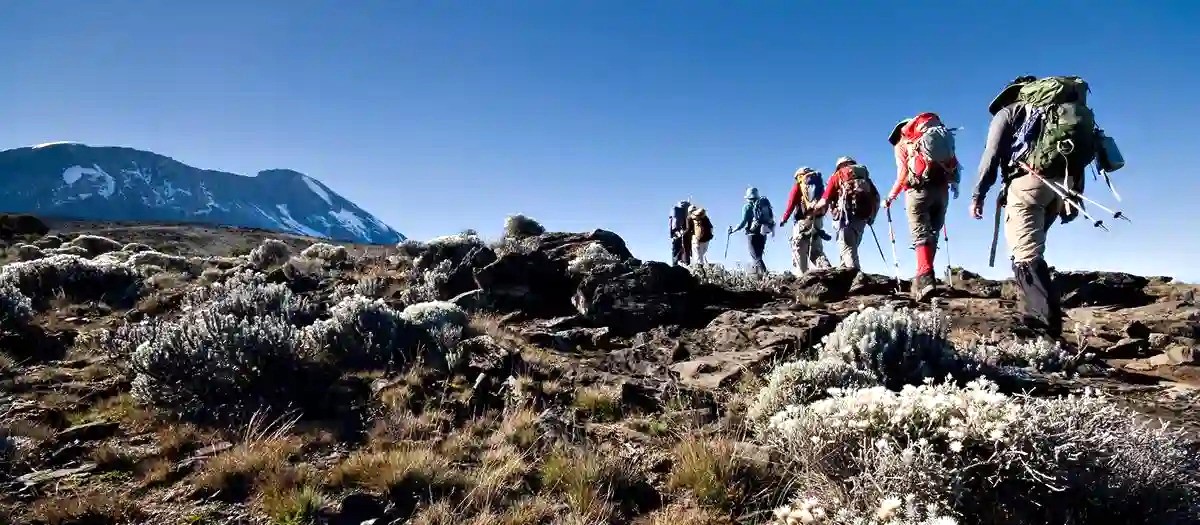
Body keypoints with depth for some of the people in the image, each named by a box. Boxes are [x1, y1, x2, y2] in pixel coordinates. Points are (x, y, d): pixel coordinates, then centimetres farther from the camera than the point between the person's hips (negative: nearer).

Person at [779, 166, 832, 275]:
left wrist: (784, 219, -1)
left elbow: (791, 203, -5)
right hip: (817, 220, 5)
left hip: (803, 221, -5)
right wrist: (819, 215, 16)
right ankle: (827, 269, -7)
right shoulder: (819, 183, 19)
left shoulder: (799, 185, 3)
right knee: (816, 250, 12)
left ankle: (801, 275, -11)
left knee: (798, 250, -2)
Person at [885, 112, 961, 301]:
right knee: (932, 233, 12)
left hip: (920, 188, -4)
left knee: (920, 233, -11)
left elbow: (903, 174, 0)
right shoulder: (937, 135, 25)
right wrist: (954, 185, 24)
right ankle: (926, 276, 10)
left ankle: (925, 277, -28)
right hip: (942, 188, 4)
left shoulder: (901, 145, 12)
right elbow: (952, 162, 15)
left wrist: (890, 197, 8)